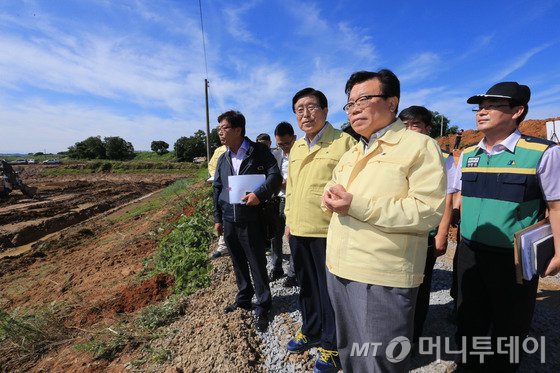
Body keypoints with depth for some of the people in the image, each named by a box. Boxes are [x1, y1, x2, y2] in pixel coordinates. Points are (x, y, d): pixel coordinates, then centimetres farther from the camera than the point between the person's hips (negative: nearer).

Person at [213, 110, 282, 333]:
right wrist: (217, 218, 13)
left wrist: (259, 193, -28)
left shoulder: (259, 151, -6)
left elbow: (275, 176, -12)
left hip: (250, 220, -6)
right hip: (228, 221, 6)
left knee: (257, 265, 4)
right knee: (238, 263, 19)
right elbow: (217, 188, 15)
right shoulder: (223, 159, 12)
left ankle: (262, 307, 21)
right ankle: (244, 299, 38)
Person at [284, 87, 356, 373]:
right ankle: (311, 330, 45)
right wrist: (289, 220, 16)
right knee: (306, 285, 22)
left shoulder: (344, 142, -9)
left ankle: (331, 345, 33)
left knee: (329, 290, 10)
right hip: (298, 231, 6)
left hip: (329, 232, -6)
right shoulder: (295, 148, 11)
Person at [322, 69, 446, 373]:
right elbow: (334, 189, 21)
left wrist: (357, 205, -23)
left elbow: (428, 211, -19)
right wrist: (330, 197, -4)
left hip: (382, 279, -7)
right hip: (338, 269, 7)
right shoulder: (351, 154, 16)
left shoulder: (419, 146, -8)